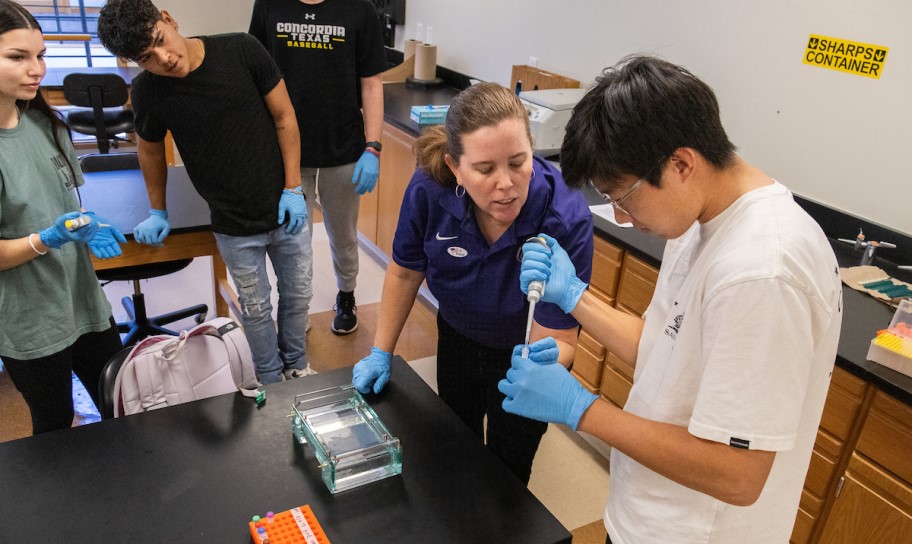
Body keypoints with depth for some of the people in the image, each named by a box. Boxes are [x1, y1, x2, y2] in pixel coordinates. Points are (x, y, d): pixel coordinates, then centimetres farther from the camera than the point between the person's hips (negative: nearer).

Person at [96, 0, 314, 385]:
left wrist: (293, 188, -8)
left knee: (298, 295, 16)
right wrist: (157, 212, 16)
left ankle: (296, 365, 42)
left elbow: (284, 117, -7)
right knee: (256, 308, 14)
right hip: (235, 227, 0)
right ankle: (271, 382, 38)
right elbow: (150, 149, 8)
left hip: (287, 210, 1)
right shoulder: (147, 92, -11)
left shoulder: (241, 51, -15)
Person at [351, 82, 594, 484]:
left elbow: (558, 337, -31)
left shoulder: (567, 220, -38)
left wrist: (541, 362, -54)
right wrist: (381, 354, -5)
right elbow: (405, 272, -10)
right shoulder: (429, 189, -30)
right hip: (459, 336, 4)